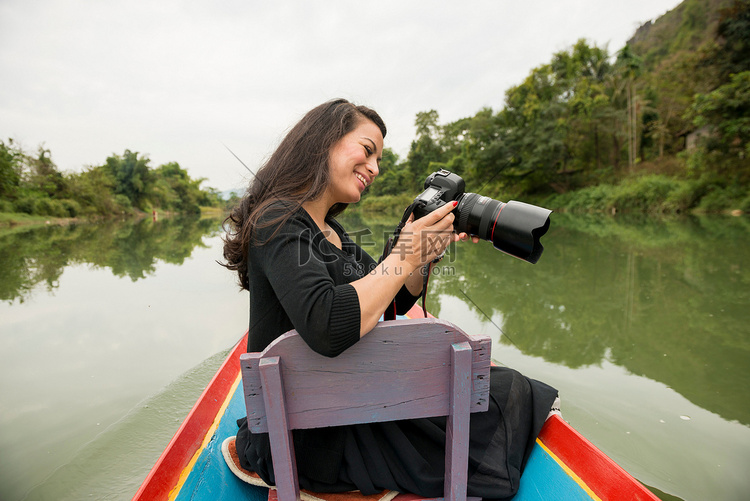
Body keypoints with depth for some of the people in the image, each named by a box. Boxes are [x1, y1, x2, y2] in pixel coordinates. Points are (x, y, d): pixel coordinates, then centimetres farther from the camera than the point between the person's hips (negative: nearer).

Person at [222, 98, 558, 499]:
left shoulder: (330, 231, 8)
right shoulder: (278, 220, -20)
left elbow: (391, 304, 11)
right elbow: (327, 328, -36)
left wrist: (427, 251, -4)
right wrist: (405, 255, -25)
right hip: (305, 437, -8)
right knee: (507, 395, -2)